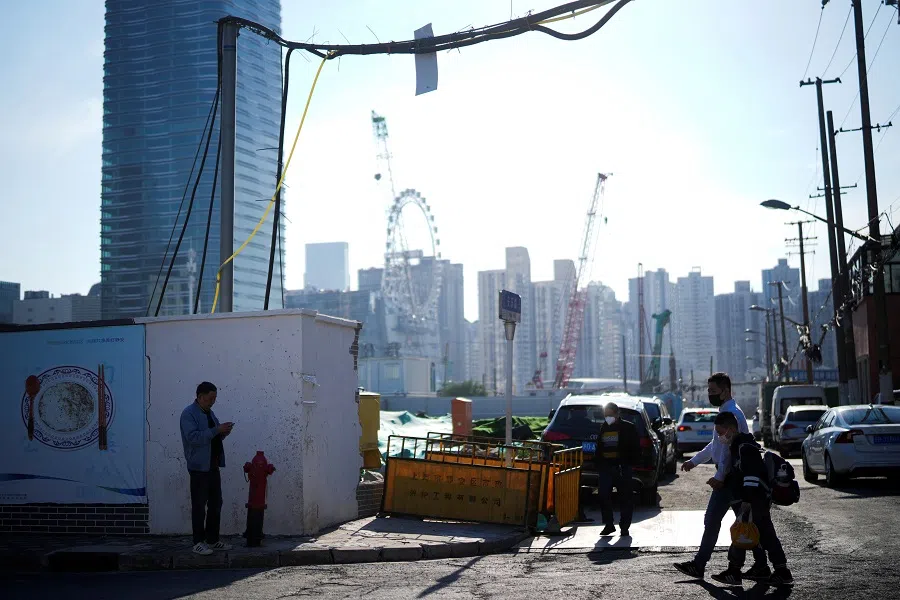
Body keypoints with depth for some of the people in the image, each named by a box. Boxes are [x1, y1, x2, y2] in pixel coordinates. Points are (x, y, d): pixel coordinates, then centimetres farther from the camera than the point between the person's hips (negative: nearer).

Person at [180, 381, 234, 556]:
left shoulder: (209, 413, 16)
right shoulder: (189, 414, -11)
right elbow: (193, 437, -23)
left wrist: (223, 433, 4)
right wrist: (217, 430, -23)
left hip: (213, 466, 9)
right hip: (199, 467, -9)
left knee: (216, 503, 11)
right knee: (199, 505, -3)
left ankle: (213, 540, 20)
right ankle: (198, 542, 2)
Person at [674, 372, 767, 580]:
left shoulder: (731, 413, -16)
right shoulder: (727, 411, 17)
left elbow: (728, 448, -22)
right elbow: (715, 445, 26)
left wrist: (719, 477, -24)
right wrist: (694, 461, 24)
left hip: (728, 477, -10)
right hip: (733, 476, 10)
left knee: (712, 520, -6)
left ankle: (698, 565, -2)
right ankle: (760, 565, 13)